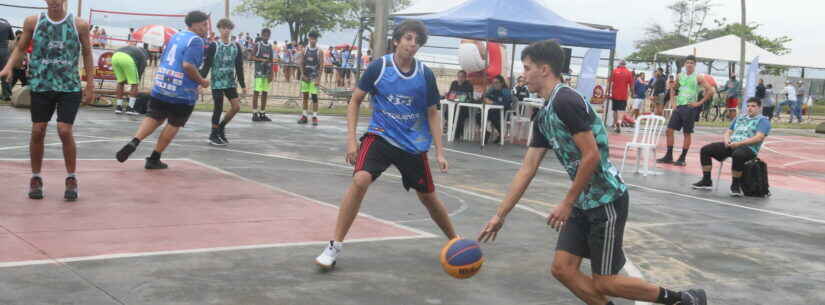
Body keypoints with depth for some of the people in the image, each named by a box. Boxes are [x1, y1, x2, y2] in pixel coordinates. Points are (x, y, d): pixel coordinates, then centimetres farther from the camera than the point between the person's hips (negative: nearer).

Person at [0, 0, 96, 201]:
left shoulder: (79, 25, -1)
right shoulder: (33, 22, 2)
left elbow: (87, 54, 7)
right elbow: (21, 48, 11)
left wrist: (90, 84, 5)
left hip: (69, 87, -2)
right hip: (41, 86, 2)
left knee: (65, 130, -10)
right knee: (37, 131, 1)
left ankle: (71, 179, 6)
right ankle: (36, 179, 17)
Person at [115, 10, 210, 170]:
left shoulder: (176, 36, 16)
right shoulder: (196, 40, -11)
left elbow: (162, 60, 22)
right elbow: (188, 65, -24)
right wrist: (201, 81, -10)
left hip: (160, 87, 7)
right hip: (182, 93, -7)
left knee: (154, 118, 16)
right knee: (173, 125, 9)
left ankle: (134, 142, -8)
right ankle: (154, 159, 14)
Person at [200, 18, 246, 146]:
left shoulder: (236, 47, 5)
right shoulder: (213, 46, -6)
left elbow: (239, 67, 9)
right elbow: (206, 65, -5)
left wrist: (243, 85, 8)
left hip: (231, 82, 4)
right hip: (217, 82, -4)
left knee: (236, 107, -6)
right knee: (218, 109, -1)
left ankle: (221, 127, 17)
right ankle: (214, 135, 15)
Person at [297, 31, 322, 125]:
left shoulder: (319, 51, -3)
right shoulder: (305, 50, 5)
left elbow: (320, 66, -5)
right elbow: (301, 63, 6)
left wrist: (318, 78, -12)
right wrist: (302, 74, -6)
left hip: (314, 77, -3)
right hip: (305, 76, 3)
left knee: (314, 96, -5)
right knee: (305, 96, 8)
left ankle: (315, 117, -2)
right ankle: (304, 116, 14)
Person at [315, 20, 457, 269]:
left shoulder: (425, 75, -4)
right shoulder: (378, 67, -9)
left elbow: (433, 113, 4)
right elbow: (355, 101, 0)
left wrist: (439, 152, -1)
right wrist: (351, 139, -8)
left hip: (414, 144, 2)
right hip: (380, 136, -2)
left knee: (428, 197, 12)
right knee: (360, 180, -26)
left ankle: (455, 240, 38)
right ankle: (334, 247, -18)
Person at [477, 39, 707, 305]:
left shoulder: (565, 101, -18)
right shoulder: (544, 116, 11)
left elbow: (592, 156, -22)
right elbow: (527, 170, 13)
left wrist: (567, 204, -14)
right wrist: (500, 215, 12)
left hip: (606, 201, -9)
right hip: (584, 202, 9)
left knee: (603, 283, -1)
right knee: (562, 269, 4)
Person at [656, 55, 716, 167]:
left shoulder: (698, 78, -5)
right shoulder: (679, 76, 9)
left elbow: (711, 91, -10)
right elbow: (673, 89, 25)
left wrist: (699, 103, -11)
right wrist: (673, 101, 10)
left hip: (690, 108, -5)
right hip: (678, 106, 5)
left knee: (687, 133, 0)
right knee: (669, 130, 1)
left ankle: (682, 158, 6)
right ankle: (668, 157, 8)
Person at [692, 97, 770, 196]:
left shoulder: (763, 120, 5)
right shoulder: (740, 118, 26)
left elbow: (759, 138, -11)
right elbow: (728, 131, 27)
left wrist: (739, 143, -18)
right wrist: (727, 140, 1)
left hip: (748, 148, -7)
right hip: (731, 145, 7)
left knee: (738, 155, -43)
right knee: (705, 150, -7)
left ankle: (735, 185, -24)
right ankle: (706, 181, -3)